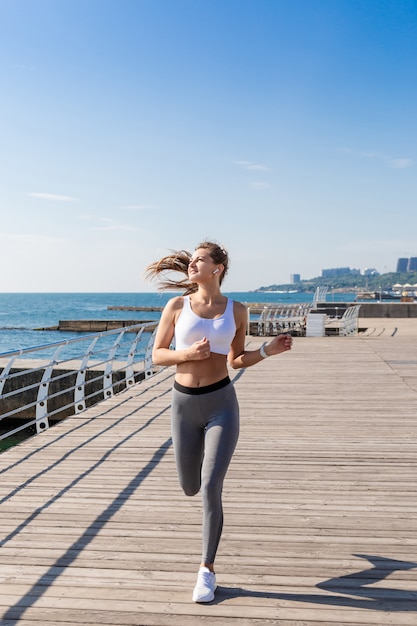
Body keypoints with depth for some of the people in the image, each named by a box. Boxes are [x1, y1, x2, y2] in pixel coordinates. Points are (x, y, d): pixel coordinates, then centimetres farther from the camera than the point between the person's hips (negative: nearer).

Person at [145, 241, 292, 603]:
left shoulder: (236, 311, 2)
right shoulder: (177, 305, -1)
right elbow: (157, 356, 2)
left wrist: (268, 350, -4)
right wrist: (189, 353, -16)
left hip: (221, 403, -1)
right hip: (184, 405, 2)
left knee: (211, 489, -9)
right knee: (190, 488, 15)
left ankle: (207, 570, 11)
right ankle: (207, 463, 55)